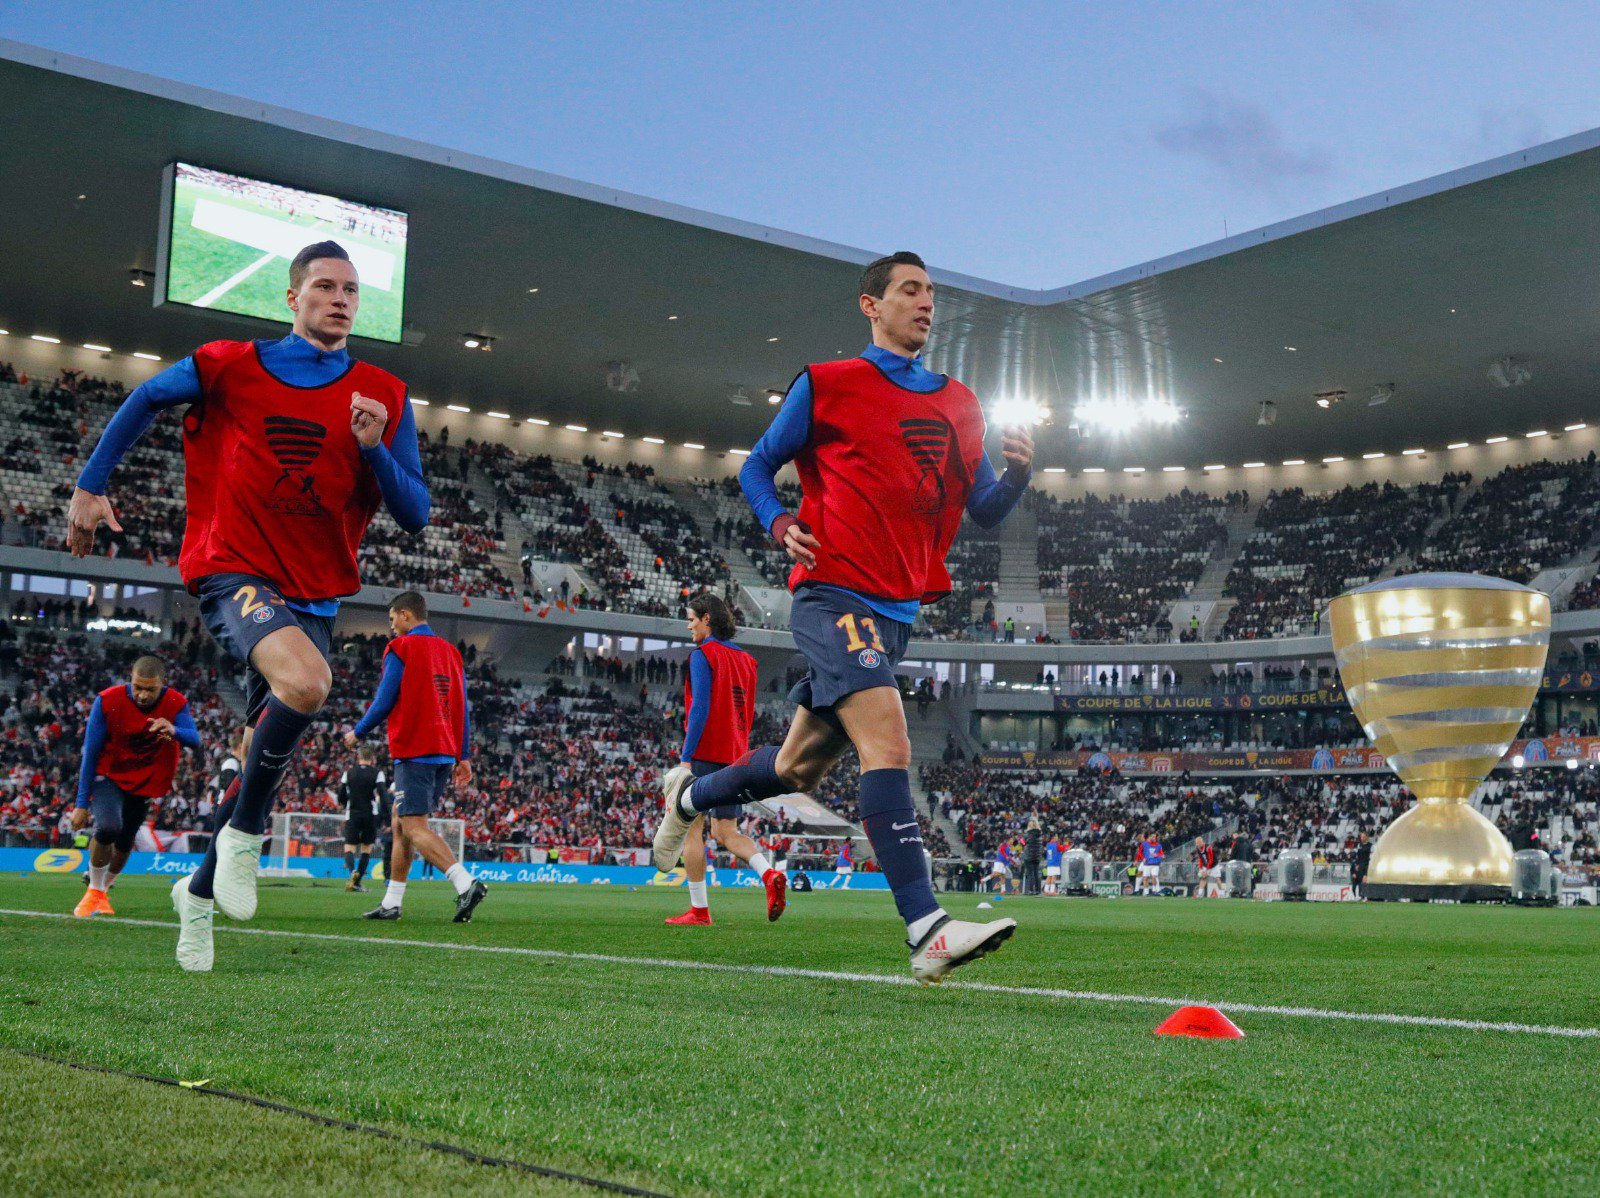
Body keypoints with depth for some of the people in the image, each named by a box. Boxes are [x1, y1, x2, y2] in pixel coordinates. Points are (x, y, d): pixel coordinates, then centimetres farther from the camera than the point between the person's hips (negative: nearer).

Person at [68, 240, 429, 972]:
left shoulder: (384, 398, 2)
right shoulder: (230, 367, 0)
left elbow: (415, 515, 0)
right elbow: (147, 399, 17)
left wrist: (375, 450, -17)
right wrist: (90, 486, 14)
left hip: (313, 595, 4)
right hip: (231, 569, -3)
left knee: (267, 757, 6)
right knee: (307, 682, -33)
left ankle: (200, 890, 31)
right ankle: (244, 832, -11)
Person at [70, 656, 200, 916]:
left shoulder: (175, 704, -15)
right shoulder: (108, 701, -19)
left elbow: (195, 740, -31)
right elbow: (90, 754, -13)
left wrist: (174, 731, -56)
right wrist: (82, 803, -13)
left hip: (145, 783, 3)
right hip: (109, 776, -3)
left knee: (124, 845, 11)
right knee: (108, 827, -27)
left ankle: (102, 891, 38)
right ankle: (94, 891, -5)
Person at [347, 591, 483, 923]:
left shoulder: (400, 649, -5)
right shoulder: (450, 651, 16)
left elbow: (384, 703, -7)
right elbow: (463, 709, 14)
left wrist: (357, 733, 10)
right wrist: (463, 757, 16)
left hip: (413, 752, -8)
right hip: (445, 753, 8)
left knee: (414, 827, -11)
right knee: (402, 823, 15)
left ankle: (466, 883, -28)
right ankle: (391, 903, 16)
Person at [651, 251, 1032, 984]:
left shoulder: (960, 406, 16)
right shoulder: (826, 386, 2)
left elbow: (984, 512, 16)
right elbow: (757, 468, 8)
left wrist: (1017, 473, -5)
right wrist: (782, 526, -11)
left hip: (897, 613, 7)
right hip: (834, 594, -6)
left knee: (799, 766, 16)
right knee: (888, 742, -24)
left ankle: (691, 800, 43)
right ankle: (927, 931, -28)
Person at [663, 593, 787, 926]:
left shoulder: (702, 655, -6)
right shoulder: (744, 659, 17)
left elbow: (700, 708, -16)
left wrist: (686, 757, -16)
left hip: (705, 755, -7)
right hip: (736, 757, 7)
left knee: (692, 829, 2)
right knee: (726, 831, 10)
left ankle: (699, 910, 1)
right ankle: (770, 875, -15)